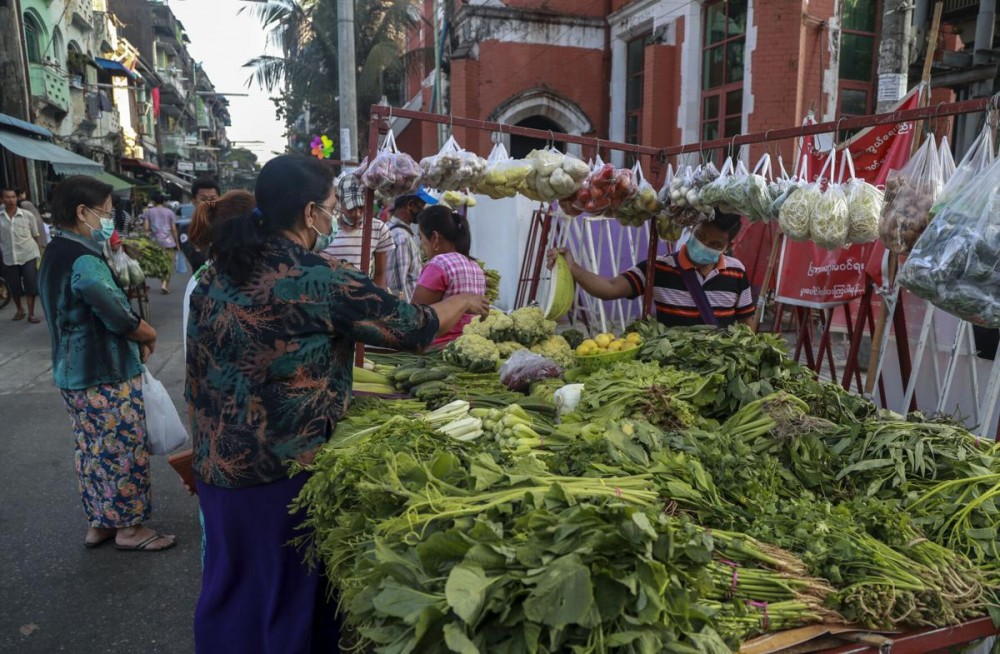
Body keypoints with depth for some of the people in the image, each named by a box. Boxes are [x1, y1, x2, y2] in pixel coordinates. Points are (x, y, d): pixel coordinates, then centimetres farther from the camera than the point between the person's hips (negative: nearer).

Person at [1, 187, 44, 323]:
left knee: (31, 286, -1)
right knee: (14, 287, 12)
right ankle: (19, 309, 35)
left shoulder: (27, 215, -2)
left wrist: (40, 254, 3)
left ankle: (31, 314, 9)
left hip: (29, 255, -1)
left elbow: (36, 236, 5)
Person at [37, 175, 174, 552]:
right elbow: (120, 318, -23)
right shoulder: (83, 260, -22)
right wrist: (149, 336, -3)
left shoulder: (55, 255, 10)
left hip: (73, 373, 10)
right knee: (124, 452, 3)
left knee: (93, 451, 18)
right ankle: (129, 527, 16)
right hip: (105, 377, -10)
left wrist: (133, 335, 5)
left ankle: (100, 523, 30)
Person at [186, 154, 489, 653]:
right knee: (289, 591, 13)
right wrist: (462, 302, 10)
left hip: (217, 462, 7)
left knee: (232, 586, 22)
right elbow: (411, 327, -9)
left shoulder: (218, 270, 3)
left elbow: (198, 370, 11)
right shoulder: (320, 279, -17)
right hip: (284, 467, -7)